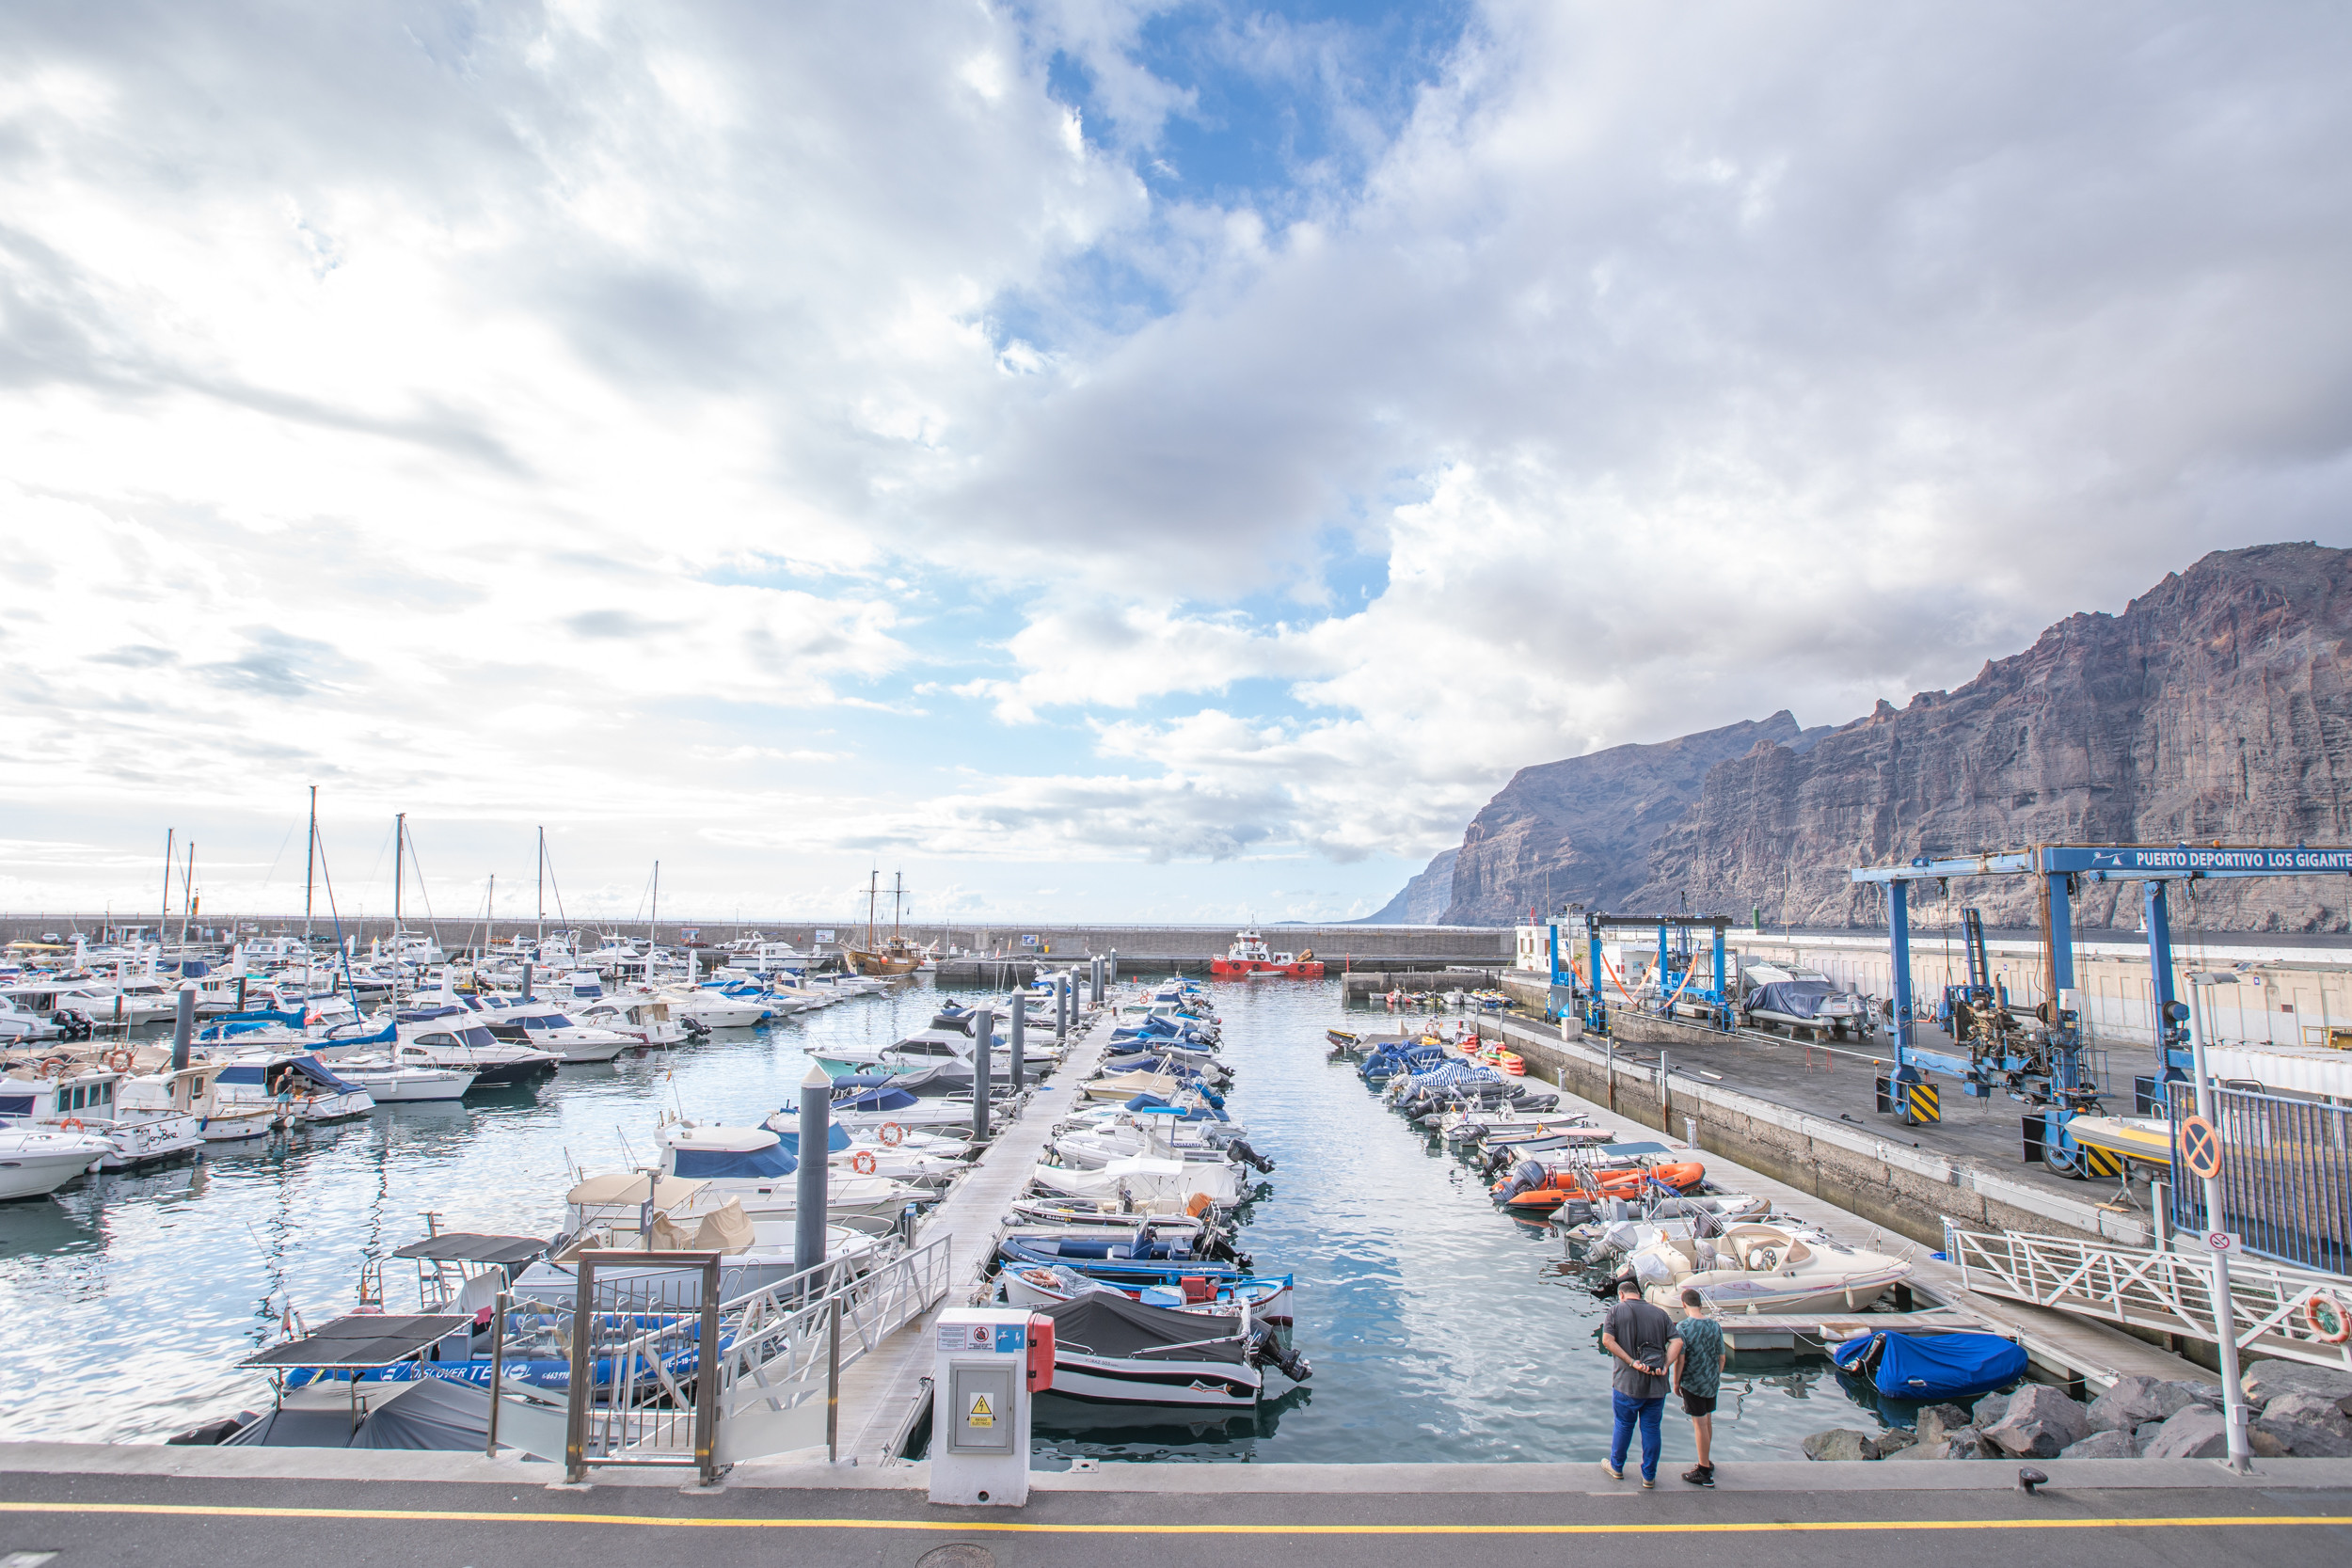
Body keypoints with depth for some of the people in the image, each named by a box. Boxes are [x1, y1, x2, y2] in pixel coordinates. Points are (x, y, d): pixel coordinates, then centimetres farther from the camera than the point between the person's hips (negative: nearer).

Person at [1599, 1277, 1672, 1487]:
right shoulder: (1659, 1313, 4)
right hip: (1656, 1385, 2)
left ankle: (1616, 1468, 30)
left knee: (1623, 1426, 14)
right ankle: (1649, 1477, 20)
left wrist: (1632, 1363, -16)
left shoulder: (1616, 1311, -3)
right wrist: (1665, 1366, -10)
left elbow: (1607, 1340, -15)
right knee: (1651, 1429, 12)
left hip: (1627, 1382, -2)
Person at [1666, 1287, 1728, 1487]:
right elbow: (1722, 1358, 4)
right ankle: (1707, 1462, 33)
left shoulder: (1683, 1327, -17)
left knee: (1700, 1424, 1)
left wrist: (1676, 1382, -6)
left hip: (1693, 1382, -5)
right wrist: (1716, 1377, 19)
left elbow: (1679, 1359, -19)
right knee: (1707, 1420, 19)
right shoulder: (1715, 1326, -2)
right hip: (1711, 1382, 5)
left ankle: (1704, 1473, 9)